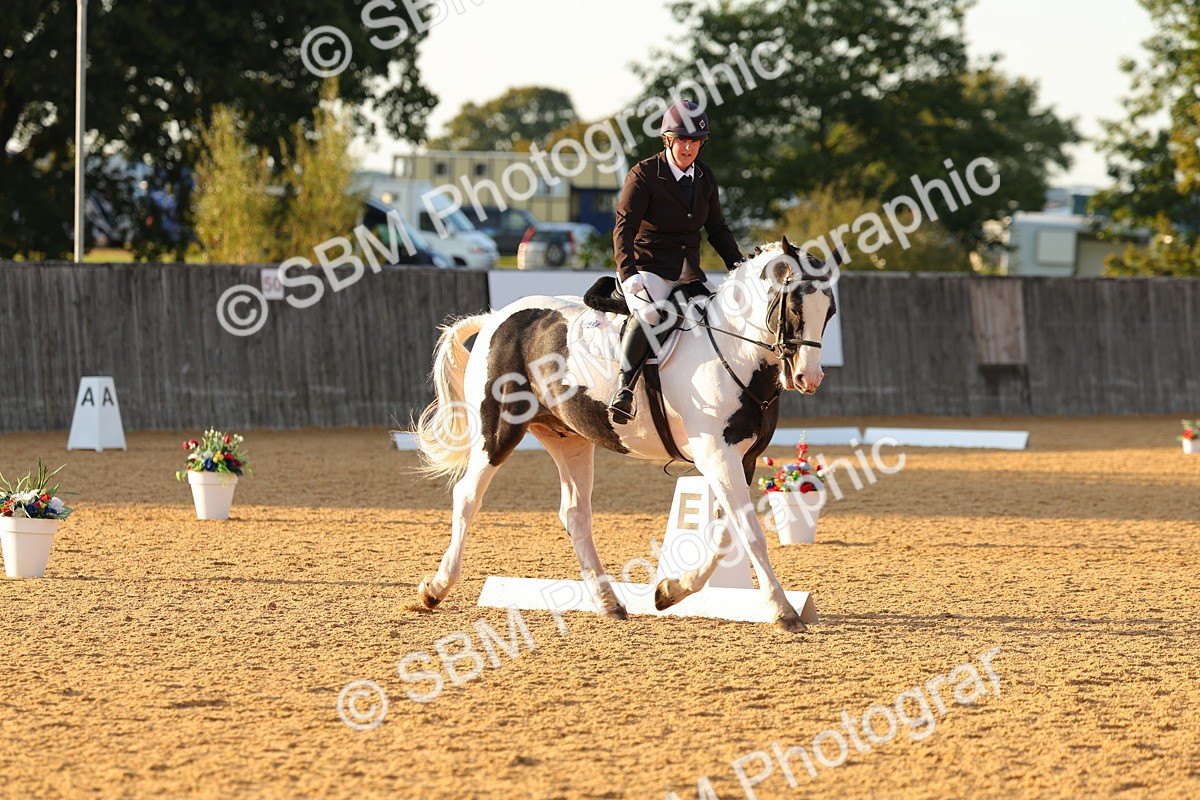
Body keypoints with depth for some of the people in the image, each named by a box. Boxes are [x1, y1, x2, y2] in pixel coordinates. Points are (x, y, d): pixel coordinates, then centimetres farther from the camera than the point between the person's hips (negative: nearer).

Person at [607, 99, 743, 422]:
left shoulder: (705, 177, 10)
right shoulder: (644, 175, -8)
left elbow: (717, 229, 19)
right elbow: (624, 227, -13)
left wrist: (739, 266, 6)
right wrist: (628, 274, -26)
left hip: (689, 272, 7)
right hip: (649, 267, -6)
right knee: (649, 313, -34)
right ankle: (625, 387, -31)